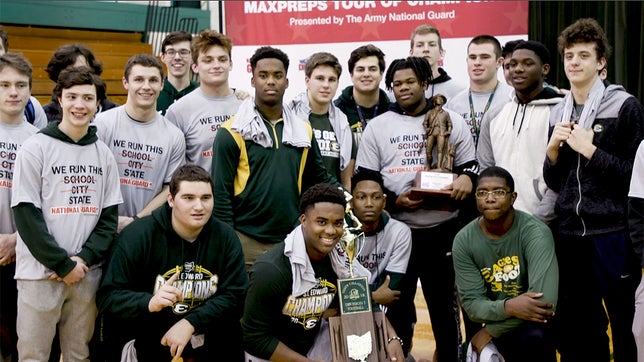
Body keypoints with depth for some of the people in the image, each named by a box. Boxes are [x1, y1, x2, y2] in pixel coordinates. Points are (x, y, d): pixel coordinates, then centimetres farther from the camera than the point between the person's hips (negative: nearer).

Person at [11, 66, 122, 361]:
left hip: (88, 271, 4)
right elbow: (26, 215, -8)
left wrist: (84, 258, -8)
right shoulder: (35, 148, -4)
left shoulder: (103, 153, 8)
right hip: (41, 272, -3)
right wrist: (64, 265, -12)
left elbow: (110, 215, 7)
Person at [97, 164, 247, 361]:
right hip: (146, 345, -3)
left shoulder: (226, 237, -1)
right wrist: (150, 303, -29)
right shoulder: (137, 235, -9)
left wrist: (191, 323, -19)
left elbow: (235, 296, -6)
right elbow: (107, 297, -11)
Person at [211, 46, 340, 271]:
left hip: (293, 241, 4)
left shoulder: (303, 130, 11)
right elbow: (221, 193, -5)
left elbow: (319, 178, 17)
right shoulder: (232, 133, -3)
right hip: (247, 243, -4)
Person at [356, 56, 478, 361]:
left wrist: (466, 178, -13)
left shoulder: (451, 121, 9)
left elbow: (470, 166, 11)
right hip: (396, 229, 0)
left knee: (444, 302, 7)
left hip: (443, 229, 0)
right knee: (398, 303, 8)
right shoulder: (378, 127, 8)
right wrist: (394, 201, -12)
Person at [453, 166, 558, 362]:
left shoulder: (535, 232, -18)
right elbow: (471, 303, -10)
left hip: (534, 321, -3)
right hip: (499, 325, 3)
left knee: (534, 337, -34)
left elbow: (544, 298, -28)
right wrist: (508, 307, -32)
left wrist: (490, 330, -20)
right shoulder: (463, 241, -7)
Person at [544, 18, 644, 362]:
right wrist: (553, 148, -3)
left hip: (612, 234, -5)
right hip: (568, 234, 5)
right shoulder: (558, 112, 12)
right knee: (575, 328, 10)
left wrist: (589, 149, -15)